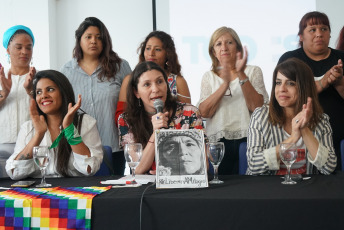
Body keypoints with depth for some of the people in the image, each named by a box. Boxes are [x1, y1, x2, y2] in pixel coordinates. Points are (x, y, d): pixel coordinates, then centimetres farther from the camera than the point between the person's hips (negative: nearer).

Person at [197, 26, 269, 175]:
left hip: (246, 139, -1)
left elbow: (257, 107, -4)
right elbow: (204, 112, -2)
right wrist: (225, 84, -13)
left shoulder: (253, 71, 11)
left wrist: (241, 75, -11)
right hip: (217, 141, 1)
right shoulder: (209, 77, 14)